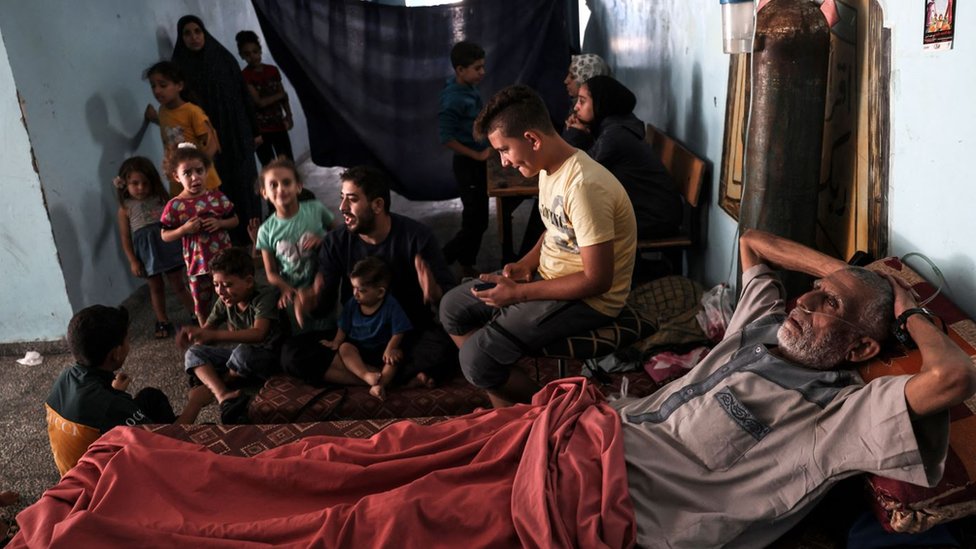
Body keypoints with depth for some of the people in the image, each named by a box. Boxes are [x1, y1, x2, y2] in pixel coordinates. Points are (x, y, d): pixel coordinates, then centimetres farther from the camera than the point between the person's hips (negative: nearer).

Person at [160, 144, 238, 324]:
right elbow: (164, 235, -2)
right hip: (198, 263, -1)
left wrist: (220, 223, -14)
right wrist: (183, 229, -19)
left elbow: (234, 220, 6)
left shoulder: (217, 197, -4)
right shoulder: (174, 206, -10)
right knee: (202, 305, 13)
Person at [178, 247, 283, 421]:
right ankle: (224, 396, -32)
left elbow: (258, 334, -38)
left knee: (243, 352, -37)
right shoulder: (225, 302, -4)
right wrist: (191, 336, -23)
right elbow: (206, 329, 2)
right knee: (194, 353, -8)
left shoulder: (265, 296, -23)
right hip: (242, 354, 7)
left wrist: (214, 335, -46)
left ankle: (208, 383, -6)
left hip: (269, 356, -7)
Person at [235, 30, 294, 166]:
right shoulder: (244, 76, -9)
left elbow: (284, 96, 8)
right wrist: (279, 95, -3)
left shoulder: (273, 70, 7)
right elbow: (259, 102, -16)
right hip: (260, 129, -4)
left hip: (279, 125, 5)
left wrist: (288, 115, -7)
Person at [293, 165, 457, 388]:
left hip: (410, 335, -4)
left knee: (443, 351, -37)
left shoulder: (416, 236, -12)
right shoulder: (335, 242, -3)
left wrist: (433, 293, -35)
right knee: (292, 354, -22)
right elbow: (325, 301, 0)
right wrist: (311, 299, -25)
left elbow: (451, 294, -11)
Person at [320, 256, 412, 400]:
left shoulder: (391, 306, -17)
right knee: (344, 348, -26)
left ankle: (379, 384, -46)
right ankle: (367, 375, -43)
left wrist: (390, 349, -27)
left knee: (397, 354, -29)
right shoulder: (352, 304, -7)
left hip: (381, 349, -2)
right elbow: (344, 328, 4)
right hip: (357, 347, 2)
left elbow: (398, 332, -15)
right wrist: (336, 343, -8)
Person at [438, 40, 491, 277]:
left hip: (478, 163, 9)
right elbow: (446, 138, -24)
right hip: (468, 165, -9)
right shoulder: (454, 98, -21)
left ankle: (467, 267, 27)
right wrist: (477, 155, -19)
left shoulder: (468, 88, 5)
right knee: (475, 222, -3)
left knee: (477, 219, 16)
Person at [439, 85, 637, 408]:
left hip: (588, 298, -10)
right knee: (453, 308, 9)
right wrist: (527, 264, -1)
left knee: (476, 358, -19)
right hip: (550, 273, 10)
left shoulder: (583, 186, -29)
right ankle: (507, 408, 14)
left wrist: (520, 292, -22)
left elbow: (598, 280, -27)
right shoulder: (551, 167, 1)